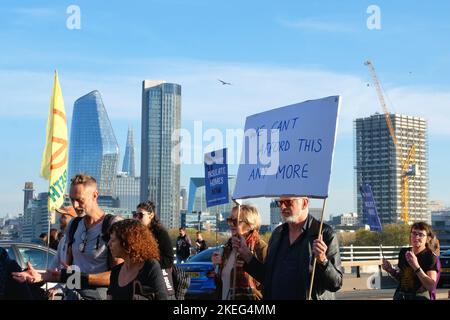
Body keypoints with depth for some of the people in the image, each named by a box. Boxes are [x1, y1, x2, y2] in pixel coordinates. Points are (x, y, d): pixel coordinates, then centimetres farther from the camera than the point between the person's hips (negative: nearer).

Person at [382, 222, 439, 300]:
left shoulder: (430, 257, -11)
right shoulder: (403, 252, 5)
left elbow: (431, 286, -20)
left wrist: (416, 266, -27)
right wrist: (391, 270, -1)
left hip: (419, 297, -5)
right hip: (399, 296, 5)